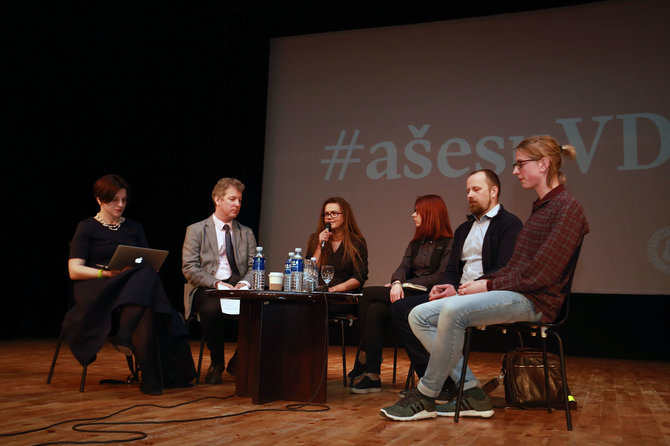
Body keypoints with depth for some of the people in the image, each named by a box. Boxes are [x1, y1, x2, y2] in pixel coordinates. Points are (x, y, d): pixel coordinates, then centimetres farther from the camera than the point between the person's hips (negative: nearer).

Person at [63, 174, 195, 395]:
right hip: (96, 289, -4)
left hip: (138, 282, 4)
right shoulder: (87, 227, 9)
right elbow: (74, 270, -1)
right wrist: (106, 273, -18)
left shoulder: (134, 228, 22)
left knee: (147, 276, -34)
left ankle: (124, 336, -43)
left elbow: (149, 262, 14)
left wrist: (143, 271, -11)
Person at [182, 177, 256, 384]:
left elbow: (254, 267, 12)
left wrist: (244, 283, -11)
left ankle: (238, 362, -5)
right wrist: (216, 283, -17)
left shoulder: (246, 233, 20)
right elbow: (189, 268, -3)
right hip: (206, 289, -3)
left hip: (237, 286, 3)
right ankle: (216, 364, -11)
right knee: (212, 308, -38)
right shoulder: (196, 230, 8)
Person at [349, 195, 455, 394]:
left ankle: (363, 361, -10)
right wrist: (397, 283, -15)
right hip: (407, 295, 7)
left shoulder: (449, 243, -2)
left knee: (368, 293, -18)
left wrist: (404, 286, -13)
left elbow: (441, 277, -12)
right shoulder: (416, 243, 24)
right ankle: (371, 375, -23)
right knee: (374, 310, -23)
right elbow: (403, 267, 9)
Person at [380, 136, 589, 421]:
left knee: (454, 309, -34)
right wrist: (478, 283, 5)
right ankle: (472, 394, -8)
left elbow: (542, 274, -17)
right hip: (513, 294, 10)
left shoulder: (566, 207, -6)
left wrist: (489, 285, -13)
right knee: (420, 316, -3)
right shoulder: (540, 208, 22)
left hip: (535, 301, -10)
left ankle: (425, 398, -18)